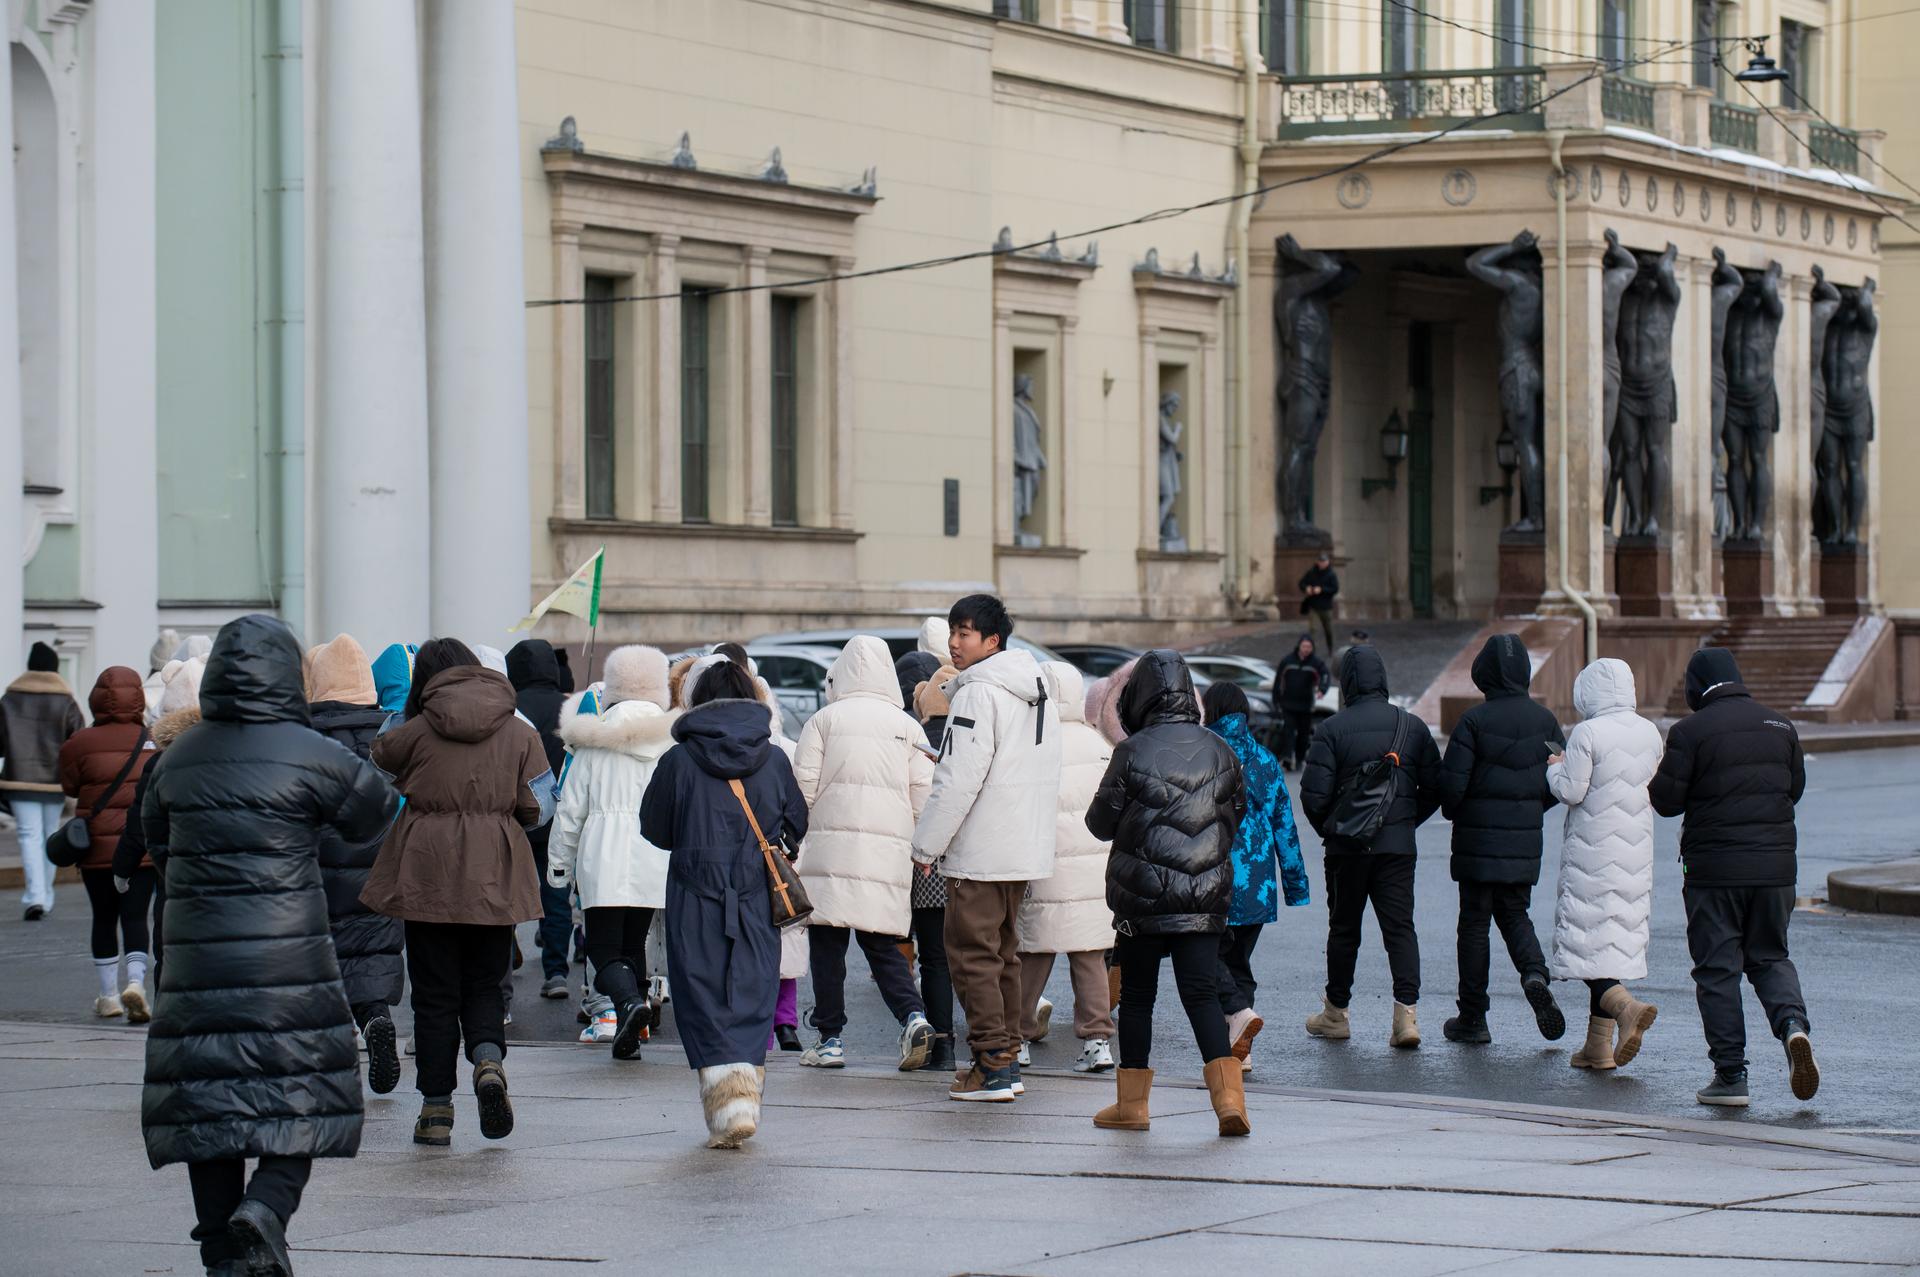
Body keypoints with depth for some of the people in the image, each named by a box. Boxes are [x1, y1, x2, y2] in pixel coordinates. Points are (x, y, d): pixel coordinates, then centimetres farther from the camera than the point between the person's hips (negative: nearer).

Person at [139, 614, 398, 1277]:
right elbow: (374, 810, 6)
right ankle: (267, 1207, -18)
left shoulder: (178, 757, 6)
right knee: (301, 1097, 4)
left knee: (208, 1098, 9)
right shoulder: (307, 755, -8)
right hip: (289, 961, -4)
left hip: (196, 964, 4)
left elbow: (155, 838, 20)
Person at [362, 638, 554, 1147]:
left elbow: (378, 756, 15)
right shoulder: (519, 733, 2)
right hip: (493, 879, 1)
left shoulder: (418, 730, -3)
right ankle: (489, 1059, -15)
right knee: (483, 985, 14)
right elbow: (537, 809, 1)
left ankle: (436, 1108, 6)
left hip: (427, 874, -1)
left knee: (434, 991, 6)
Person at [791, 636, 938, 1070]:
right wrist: (918, 848, 14)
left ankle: (830, 1038, 3)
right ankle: (913, 1015, -11)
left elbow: (803, 783, -1)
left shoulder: (826, 719, 2)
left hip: (832, 843, -3)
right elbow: (922, 792, 4)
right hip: (889, 850, 3)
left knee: (827, 943, 3)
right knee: (882, 943, 10)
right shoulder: (907, 726, 9)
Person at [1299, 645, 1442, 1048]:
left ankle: (1336, 1012, 21)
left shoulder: (1333, 729, -8)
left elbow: (1314, 792, -10)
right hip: (1398, 844, 2)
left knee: (1344, 928, 11)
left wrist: (1327, 829, 8)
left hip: (1346, 847, -2)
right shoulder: (1413, 727, 3)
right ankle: (1406, 1012, -13)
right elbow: (1434, 788, 6)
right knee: (1399, 926, 1)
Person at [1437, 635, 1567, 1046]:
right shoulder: (1545, 720, 1)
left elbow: (1452, 781, -14)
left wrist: (1453, 811, 7)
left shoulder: (1474, 720, -12)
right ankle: (1535, 974, -11)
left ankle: (1472, 1018, 9)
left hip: (1478, 838, -4)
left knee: (1475, 921, 6)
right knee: (1514, 914, 19)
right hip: (1525, 841, 4)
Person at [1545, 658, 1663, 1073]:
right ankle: (1599, 1045, 14)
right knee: (1615, 938, 12)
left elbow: (1571, 792, -14)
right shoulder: (1649, 733, 5)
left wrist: (1555, 768, 7)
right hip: (1636, 850, 6)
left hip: (1592, 848, -6)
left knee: (1585, 939, -2)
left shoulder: (1587, 733, -14)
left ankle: (1626, 1006, -28)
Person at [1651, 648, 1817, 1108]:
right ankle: (1792, 1023, -12)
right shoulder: (1779, 725, 6)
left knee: (1717, 967, 4)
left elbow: (1666, 801, -8)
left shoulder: (1690, 731, -9)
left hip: (1714, 867, -4)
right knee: (1769, 957, 17)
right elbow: (1795, 788, 15)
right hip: (1775, 865, 4)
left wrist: (1657, 780, 13)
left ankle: (1730, 1074, 2)